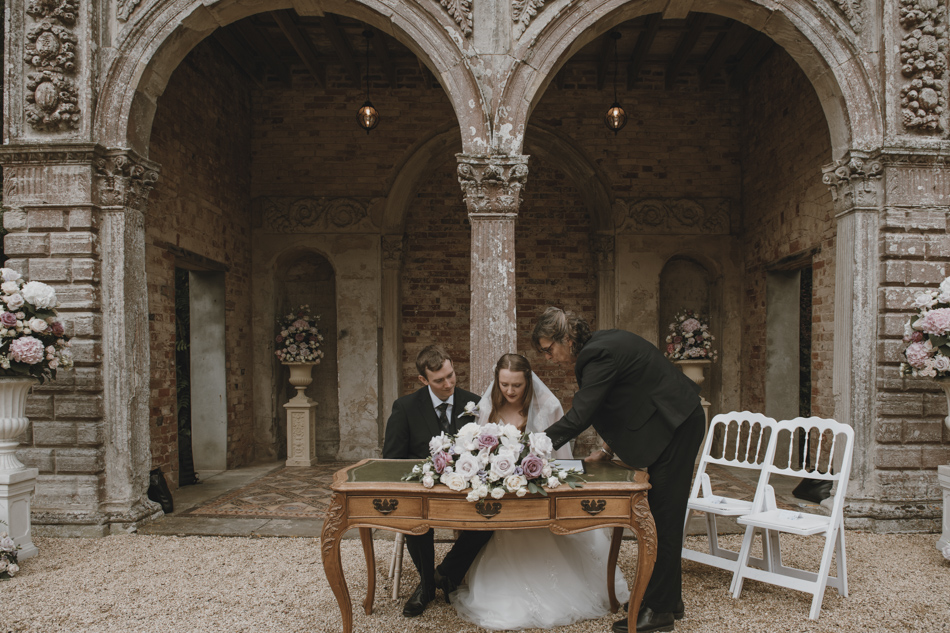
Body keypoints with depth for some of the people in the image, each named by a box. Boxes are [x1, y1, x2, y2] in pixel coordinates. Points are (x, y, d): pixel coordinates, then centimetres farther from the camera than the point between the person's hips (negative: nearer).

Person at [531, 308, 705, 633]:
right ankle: (670, 600, 26)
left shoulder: (599, 355, -22)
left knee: (664, 517, -4)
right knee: (661, 514, 15)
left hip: (677, 426, -10)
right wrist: (611, 446, 12)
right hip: (673, 423, 10)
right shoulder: (602, 345, 8)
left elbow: (578, 416, -26)